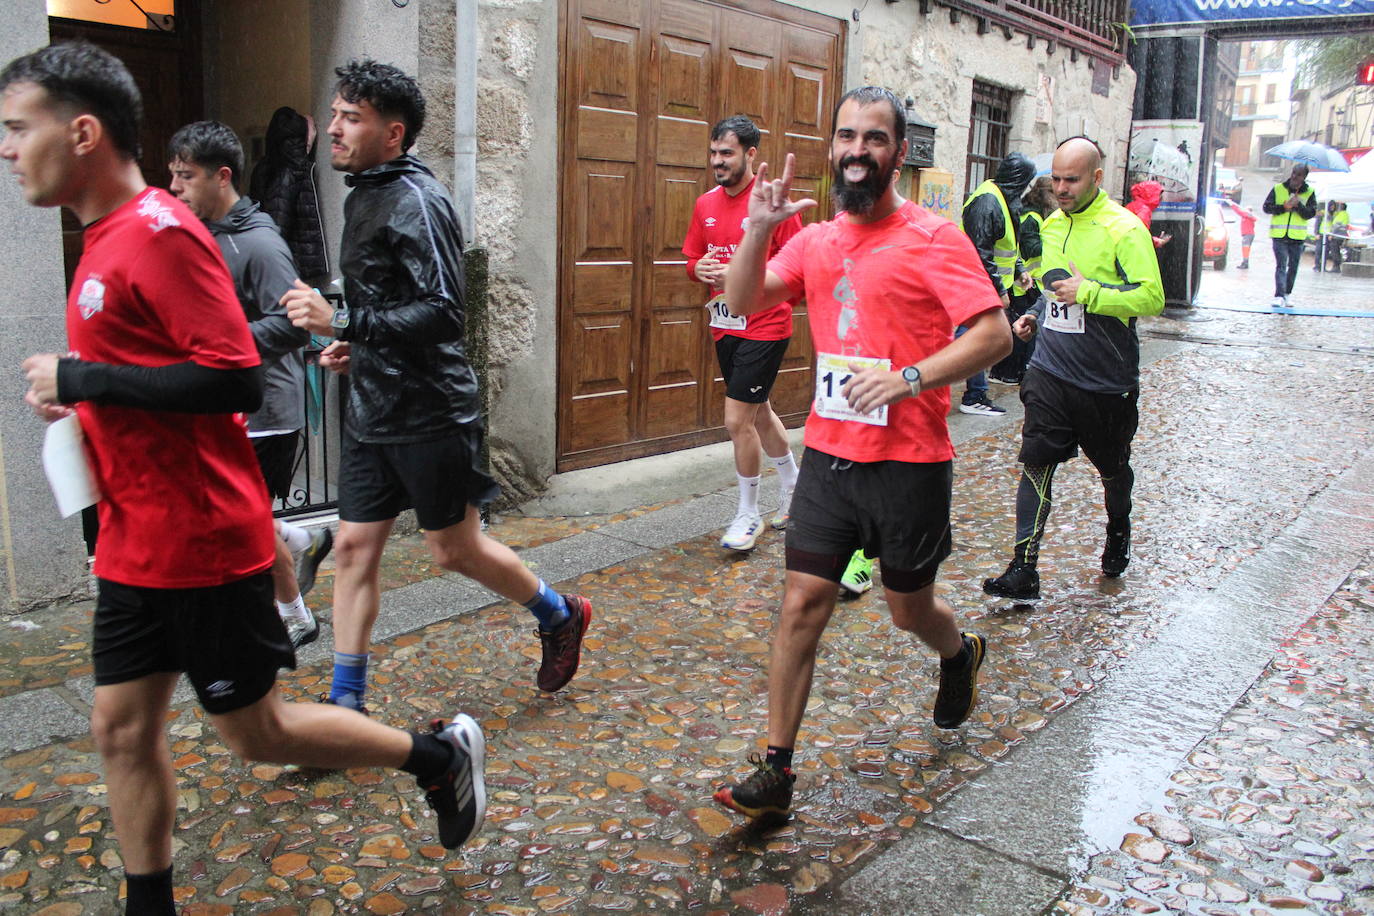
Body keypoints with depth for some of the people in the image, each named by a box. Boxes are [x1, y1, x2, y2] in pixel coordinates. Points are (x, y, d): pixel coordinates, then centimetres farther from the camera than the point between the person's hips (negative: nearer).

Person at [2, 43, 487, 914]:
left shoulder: (160, 231, -18)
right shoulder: (109, 237, 11)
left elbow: (235, 379, -25)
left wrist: (79, 378, -20)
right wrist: (82, 397, 5)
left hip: (203, 545, -9)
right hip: (135, 543, 9)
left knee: (257, 730, 6)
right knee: (122, 729, 13)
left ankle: (442, 756, 23)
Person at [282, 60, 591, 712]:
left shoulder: (416, 200, -15)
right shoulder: (362, 198, 14)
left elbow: (442, 313, -24)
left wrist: (342, 324, -28)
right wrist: (354, 348, 10)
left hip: (428, 412, -8)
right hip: (371, 413, 9)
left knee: (453, 549, 5)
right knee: (354, 546, 8)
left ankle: (561, 616, 29)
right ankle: (344, 702, 18)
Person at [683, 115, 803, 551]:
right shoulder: (705, 204, 8)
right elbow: (693, 260, 18)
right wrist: (699, 269, -6)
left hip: (765, 326, -7)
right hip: (725, 326, 8)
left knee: (738, 421, -9)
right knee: (759, 413, 20)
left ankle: (749, 514, 10)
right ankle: (793, 489, 42)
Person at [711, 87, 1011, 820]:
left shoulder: (932, 238, -9)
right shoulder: (816, 239, 9)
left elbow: (994, 333, -14)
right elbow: (741, 303, 6)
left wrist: (908, 379, -26)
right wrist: (760, 229, -9)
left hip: (908, 463, -4)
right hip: (828, 455, 4)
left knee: (909, 609, 13)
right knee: (802, 605, 1)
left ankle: (961, 654, 50)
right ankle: (775, 769, 10)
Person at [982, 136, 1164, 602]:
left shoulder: (1123, 228, -13)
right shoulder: (1052, 224, 9)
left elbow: (1152, 297, -20)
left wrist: (1087, 293, -25)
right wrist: (1035, 315, 8)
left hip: (1106, 379, -4)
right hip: (1050, 371, 4)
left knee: (1113, 468, 16)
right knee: (1036, 463, -7)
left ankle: (1118, 533, 45)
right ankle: (1023, 570, -5)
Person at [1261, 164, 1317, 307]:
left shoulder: (1309, 193, 4)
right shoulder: (1278, 189, 3)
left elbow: (1311, 213, -4)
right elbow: (1266, 207, -1)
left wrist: (1298, 205, -20)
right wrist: (1284, 207, -14)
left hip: (1298, 236, 2)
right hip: (1279, 235, -2)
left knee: (1293, 267, 8)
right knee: (1281, 266, -12)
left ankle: (1286, 295, 21)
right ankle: (1279, 296, -19)